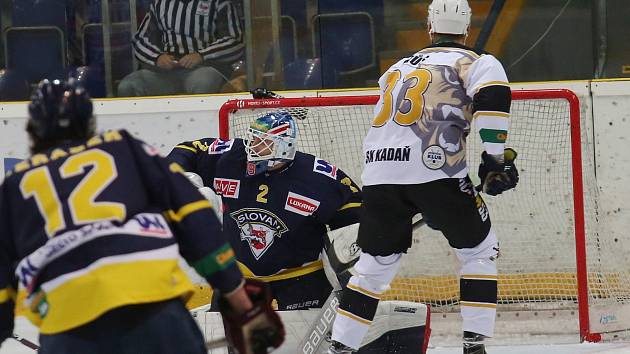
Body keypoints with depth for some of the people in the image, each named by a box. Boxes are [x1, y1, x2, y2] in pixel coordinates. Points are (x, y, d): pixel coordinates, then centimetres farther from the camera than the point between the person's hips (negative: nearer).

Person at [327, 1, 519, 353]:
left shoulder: (399, 68, 29)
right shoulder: (473, 61, 10)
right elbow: (493, 94, -12)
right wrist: (496, 156, -6)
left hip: (379, 175, 5)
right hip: (435, 170, -5)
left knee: (377, 261, 18)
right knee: (480, 248, 13)